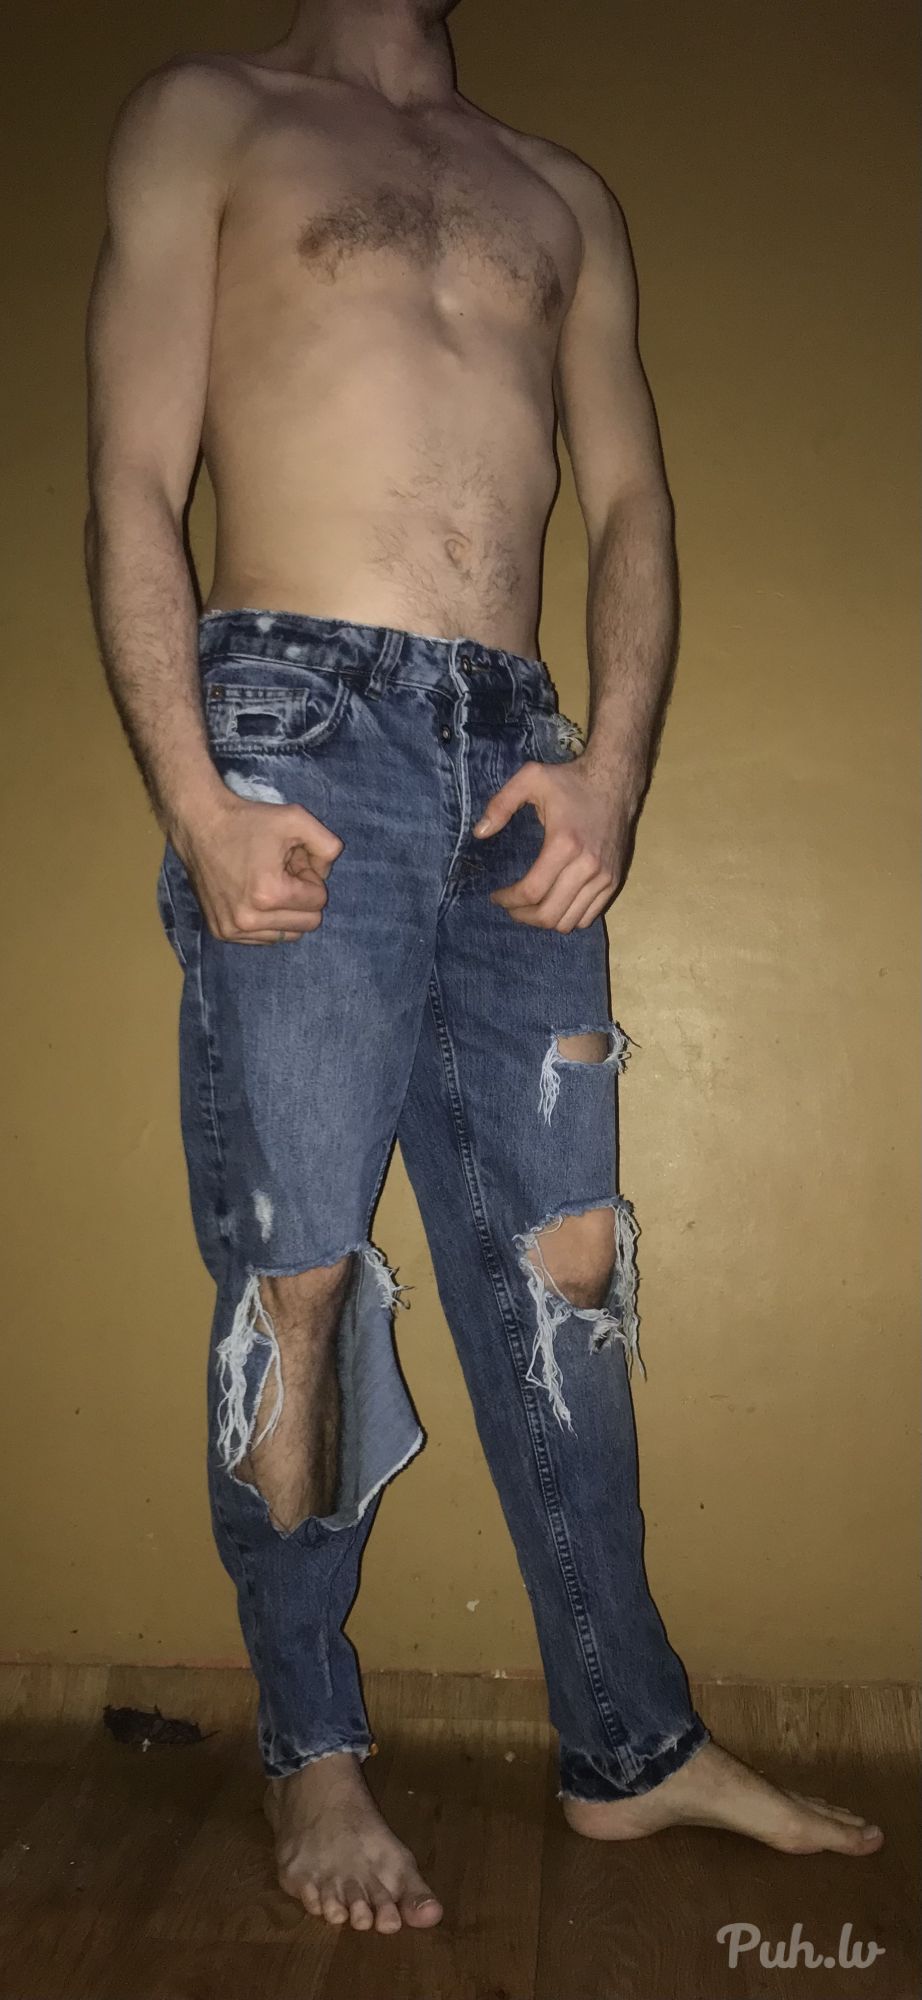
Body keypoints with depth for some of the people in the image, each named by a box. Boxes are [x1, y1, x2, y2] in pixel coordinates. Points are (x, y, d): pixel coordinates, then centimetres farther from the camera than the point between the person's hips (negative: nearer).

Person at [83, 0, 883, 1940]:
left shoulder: (564, 195, 24)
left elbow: (634, 504, 15)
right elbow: (136, 486, 1)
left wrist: (614, 765, -3)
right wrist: (195, 805, -12)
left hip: (517, 760, 4)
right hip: (299, 729, -4)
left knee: (563, 1262, 5)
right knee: (298, 1271, -2)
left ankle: (630, 1745, 19)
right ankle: (313, 1756, 17)